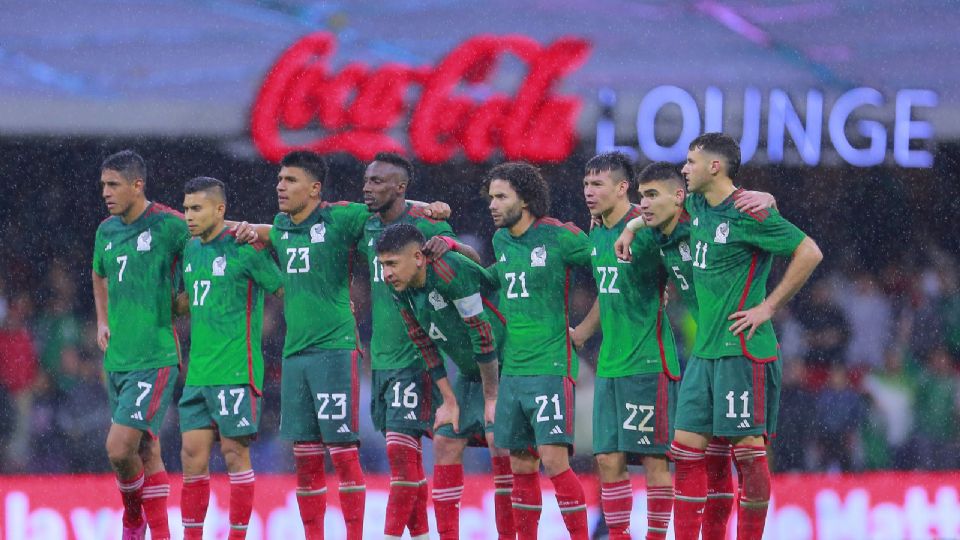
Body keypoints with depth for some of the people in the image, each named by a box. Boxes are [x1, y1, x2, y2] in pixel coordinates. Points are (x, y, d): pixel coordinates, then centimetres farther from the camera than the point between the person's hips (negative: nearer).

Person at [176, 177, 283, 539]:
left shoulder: (245, 249, -9)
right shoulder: (191, 250, 14)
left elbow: (286, 291, -4)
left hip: (236, 370, -7)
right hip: (198, 371, 7)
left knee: (234, 452, -3)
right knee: (193, 453, 4)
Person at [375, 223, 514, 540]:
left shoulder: (450, 272, -27)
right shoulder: (403, 292, -2)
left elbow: (483, 334, -25)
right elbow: (426, 347, 6)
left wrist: (492, 397, -20)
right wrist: (449, 401, 3)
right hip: (470, 372, 9)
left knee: (499, 439, -20)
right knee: (445, 442, 4)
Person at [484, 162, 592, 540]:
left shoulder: (560, 237, -9)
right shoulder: (500, 240, 11)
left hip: (550, 367, -7)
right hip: (512, 368, 7)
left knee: (553, 459, -14)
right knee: (521, 466, 8)